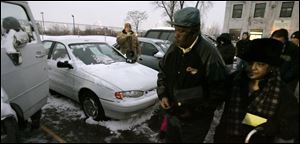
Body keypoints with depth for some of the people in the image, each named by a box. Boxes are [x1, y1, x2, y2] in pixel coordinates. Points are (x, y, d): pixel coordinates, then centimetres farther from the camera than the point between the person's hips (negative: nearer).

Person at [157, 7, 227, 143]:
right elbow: (163, 71, 8)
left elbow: (218, 90, -17)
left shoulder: (209, 53, -23)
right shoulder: (174, 48, -5)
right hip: (172, 113, 6)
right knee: (170, 139, 26)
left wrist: (196, 111, -15)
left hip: (195, 120, -5)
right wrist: (162, 94, -5)